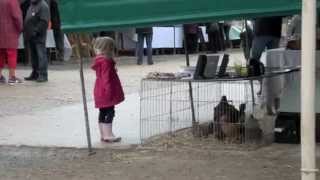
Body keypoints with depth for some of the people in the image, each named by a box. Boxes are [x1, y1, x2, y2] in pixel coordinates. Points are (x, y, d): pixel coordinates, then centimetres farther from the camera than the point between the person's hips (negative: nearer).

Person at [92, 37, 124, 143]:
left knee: (103, 112, 13)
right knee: (109, 112, -8)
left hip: (100, 92, 10)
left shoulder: (99, 60, 12)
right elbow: (106, 77, -24)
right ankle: (108, 135, -9)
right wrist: (109, 89, -25)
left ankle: (103, 135, 19)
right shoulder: (106, 61, -18)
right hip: (106, 91, -10)